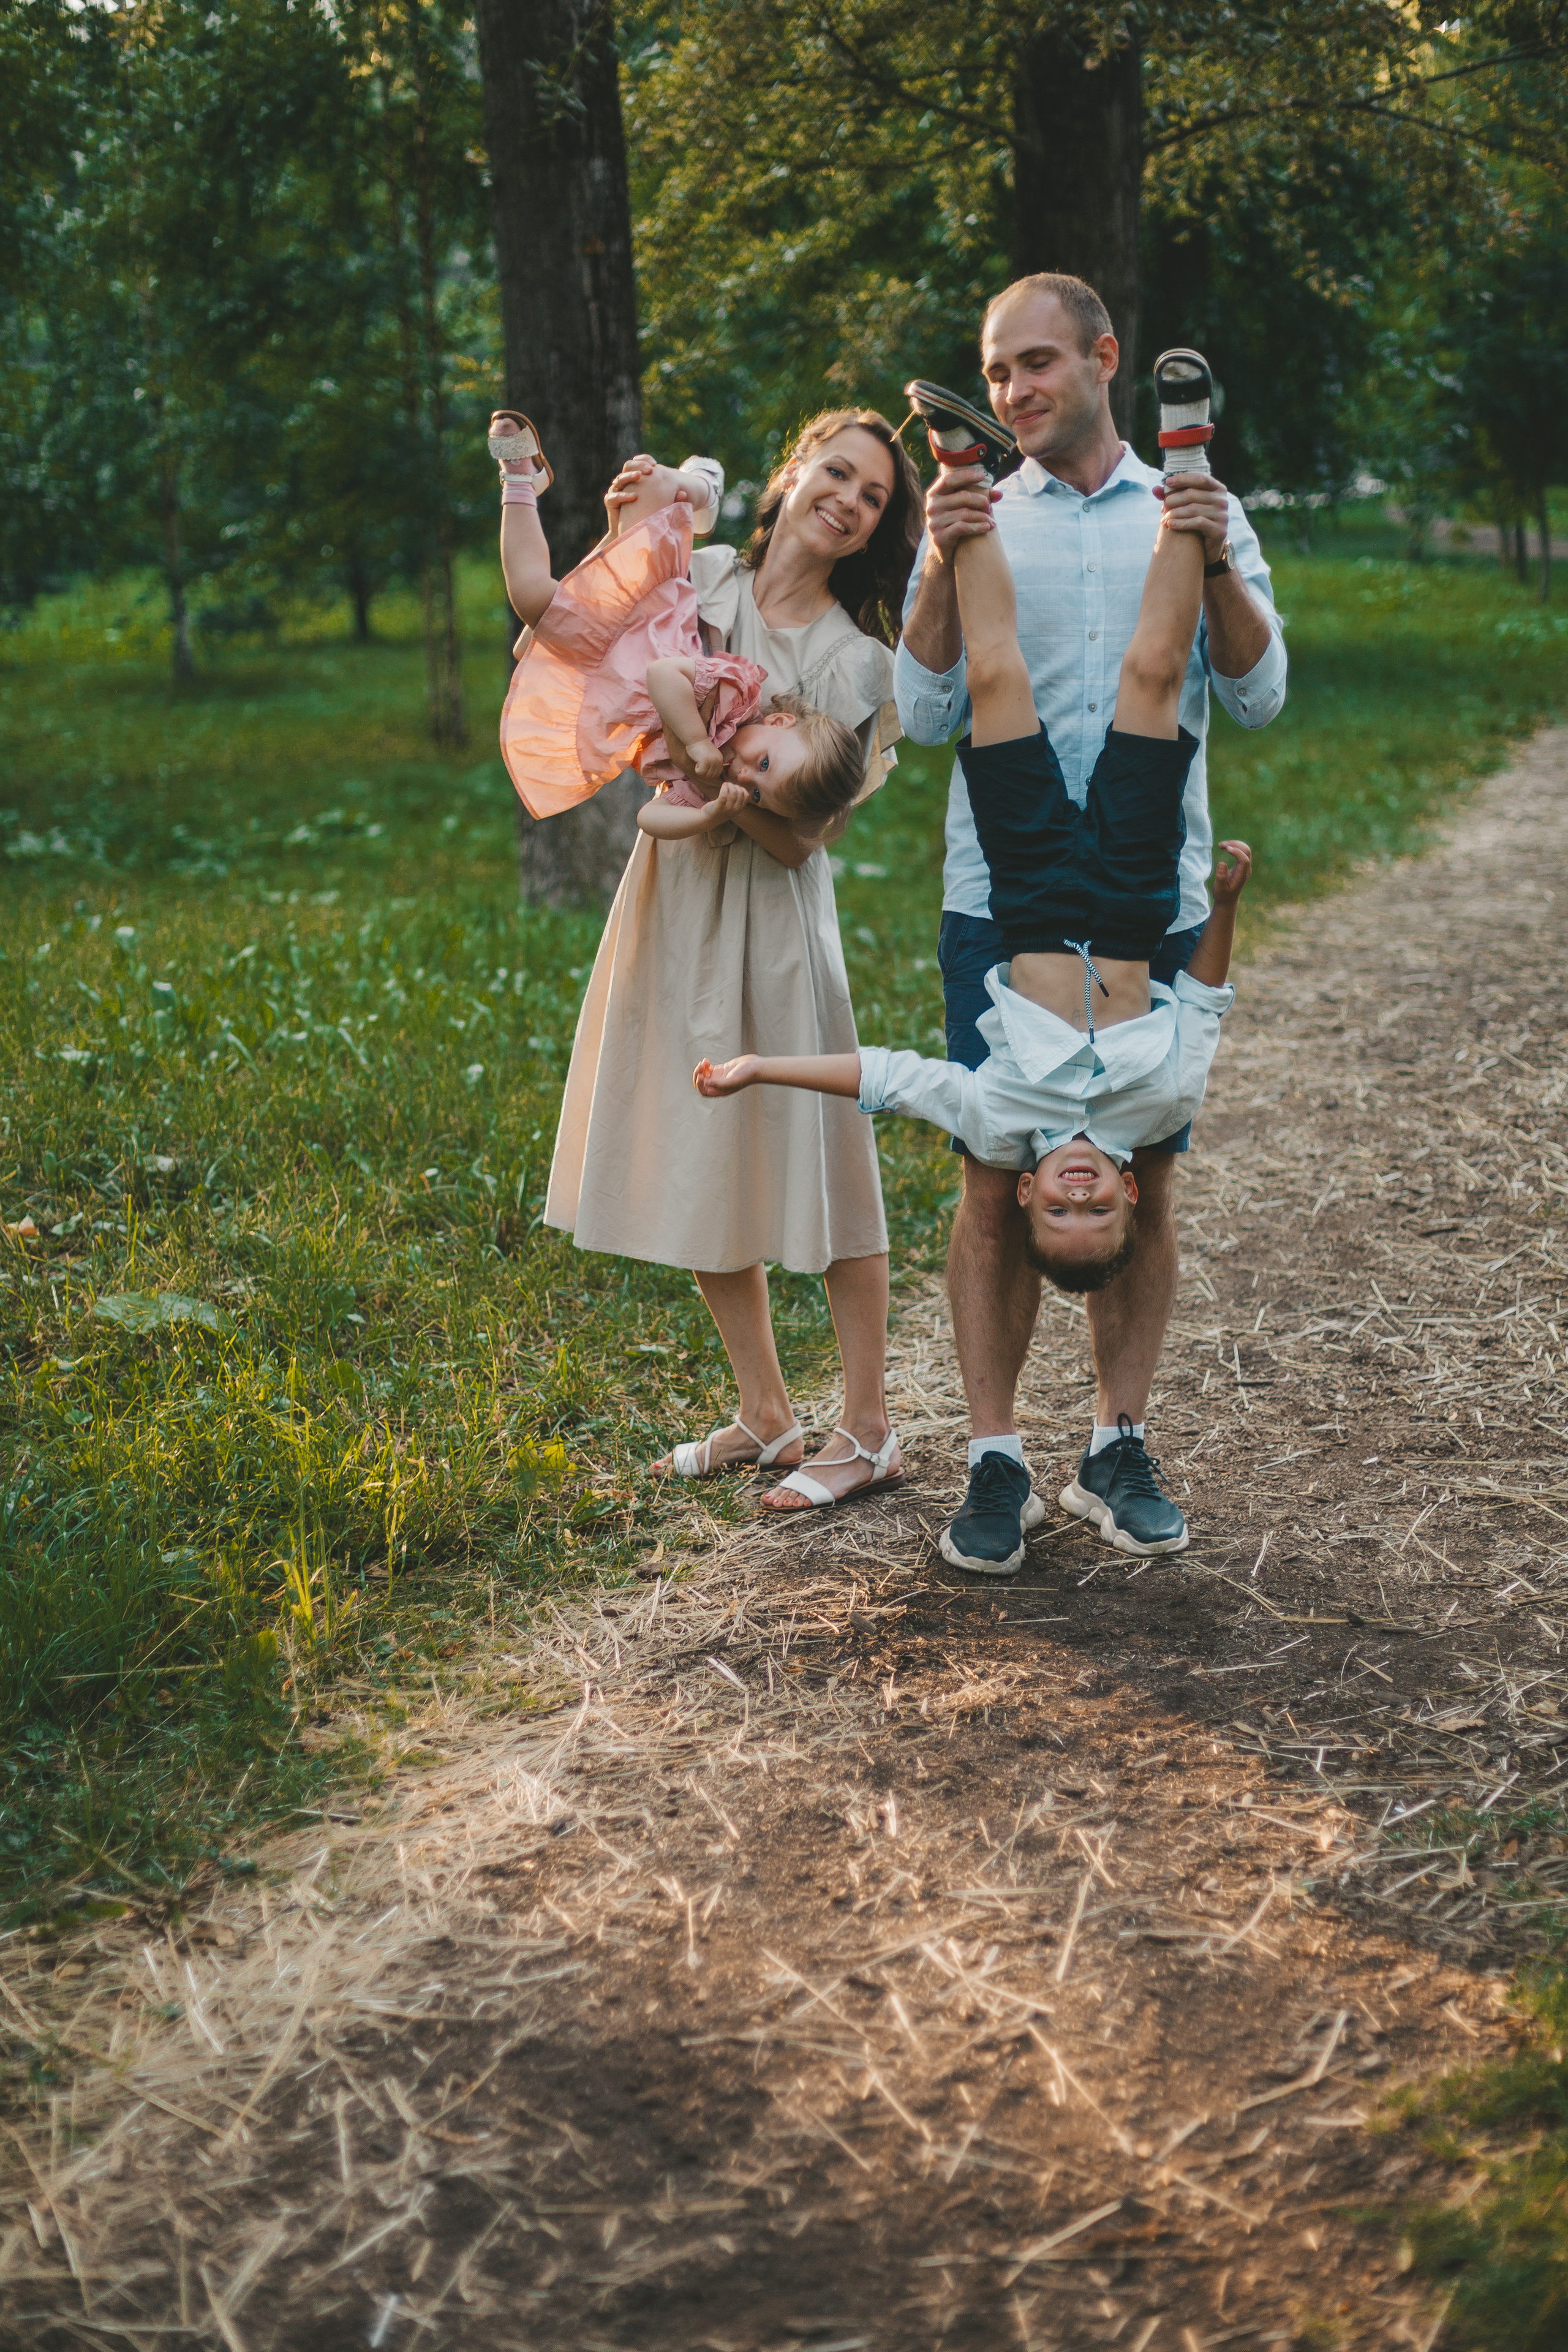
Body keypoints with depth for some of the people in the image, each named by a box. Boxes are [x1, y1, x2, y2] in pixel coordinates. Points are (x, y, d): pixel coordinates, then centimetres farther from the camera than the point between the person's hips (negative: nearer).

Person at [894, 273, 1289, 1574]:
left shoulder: (1195, 514, 9)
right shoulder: (975, 520, 8)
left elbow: (1259, 695, 0)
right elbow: (927, 712, -1)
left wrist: (1217, 566, -16)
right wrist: (943, 565, -14)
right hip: (1002, 899, -1)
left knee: (1144, 1182, 4)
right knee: (998, 1183, -2)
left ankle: (1121, 1440, 16)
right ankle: (996, 1456, 5)